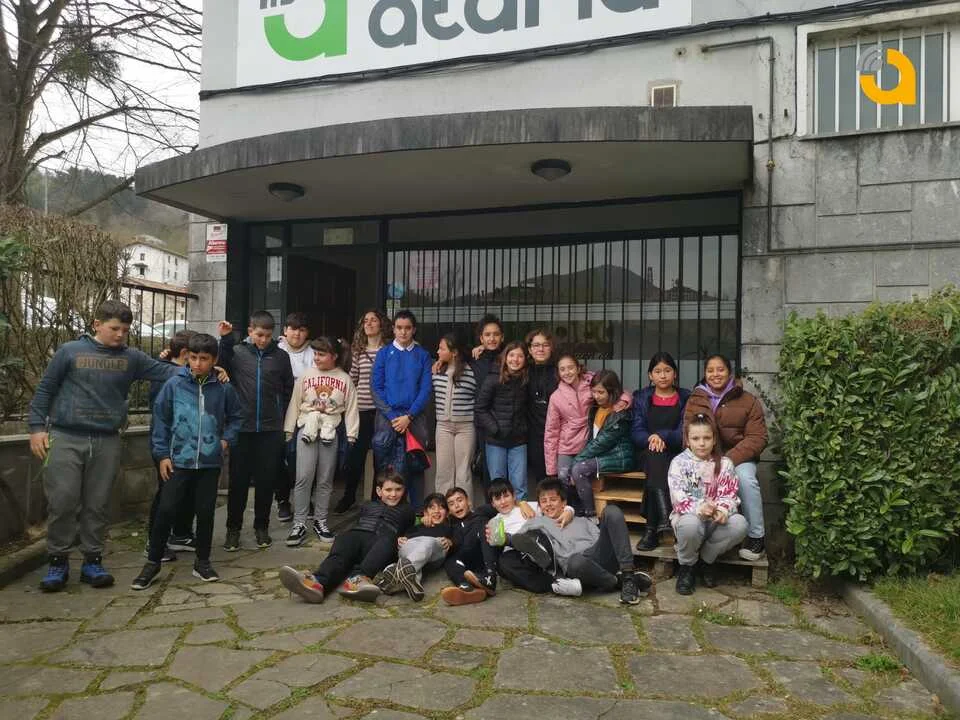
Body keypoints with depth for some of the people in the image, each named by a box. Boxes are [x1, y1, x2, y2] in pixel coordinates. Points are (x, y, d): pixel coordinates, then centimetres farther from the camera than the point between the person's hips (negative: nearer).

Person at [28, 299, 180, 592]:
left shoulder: (131, 358, 6)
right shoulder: (70, 351, 1)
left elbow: (164, 371, -2)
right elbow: (45, 389, 5)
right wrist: (37, 426, -1)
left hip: (107, 442, 2)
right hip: (66, 438, -2)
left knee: (98, 505, 8)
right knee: (62, 502, -1)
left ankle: (92, 561, 19)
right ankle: (58, 562, 14)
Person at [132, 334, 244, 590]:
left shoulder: (223, 388, -2)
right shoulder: (174, 384, -5)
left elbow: (236, 417, 14)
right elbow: (160, 419, 1)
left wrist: (226, 440, 1)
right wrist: (162, 454, -2)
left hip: (210, 463, 1)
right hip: (178, 460, -1)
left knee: (205, 512, 9)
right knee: (166, 510, -2)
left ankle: (202, 561, 25)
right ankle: (153, 562, 16)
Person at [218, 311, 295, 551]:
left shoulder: (281, 356, 3)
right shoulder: (236, 352, 0)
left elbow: (288, 389, 10)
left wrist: (281, 414, 7)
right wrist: (225, 339, -18)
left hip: (271, 430, 1)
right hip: (242, 428, -1)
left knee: (266, 481, 8)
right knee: (238, 480, 7)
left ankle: (262, 526, 23)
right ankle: (233, 528, 20)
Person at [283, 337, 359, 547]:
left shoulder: (345, 379, 3)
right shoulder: (306, 376, 4)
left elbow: (351, 408, 3)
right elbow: (294, 403, 5)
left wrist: (351, 435, -1)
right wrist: (288, 430, 2)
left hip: (330, 431, 0)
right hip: (307, 429, 0)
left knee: (325, 480, 7)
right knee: (304, 477, -6)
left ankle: (320, 521, 19)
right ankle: (299, 523, 2)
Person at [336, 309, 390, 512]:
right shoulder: (358, 350, 8)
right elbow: (352, 379, 16)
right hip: (361, 410, 2)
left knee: (380, 457, 7)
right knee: (354, 455, 7)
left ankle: (377, 498, 21)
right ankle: (348, 496, 26)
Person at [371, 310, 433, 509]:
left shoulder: (423, 355, 8)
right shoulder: (384, 354, 8)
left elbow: (426, 389, 1)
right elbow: (376, 388, 2)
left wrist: (408, 416, -10)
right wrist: (393, 416, -9)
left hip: (414, 417, 1)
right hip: (388, 416, 0)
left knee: (414, 466, 2)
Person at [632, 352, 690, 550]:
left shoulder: (686, 398, 10)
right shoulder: (641, 398, 14)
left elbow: (684, 433, -2)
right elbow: (636, 433, 4)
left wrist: (662, 436, -22)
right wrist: (651, 439, -19)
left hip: (677, 454, -1)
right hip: (649, 453, 1)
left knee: (654, 474, -34)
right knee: (655, 457, -36)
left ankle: (652, 531, -33)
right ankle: (665, 517, -50)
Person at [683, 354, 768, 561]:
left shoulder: (748, 401, 1)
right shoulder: (695, 400, 8)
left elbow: (757, 438, -6)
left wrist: (729, 460, -20)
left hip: (739, 457, -1)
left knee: (745, 478, -33)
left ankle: (756, 538, -15)